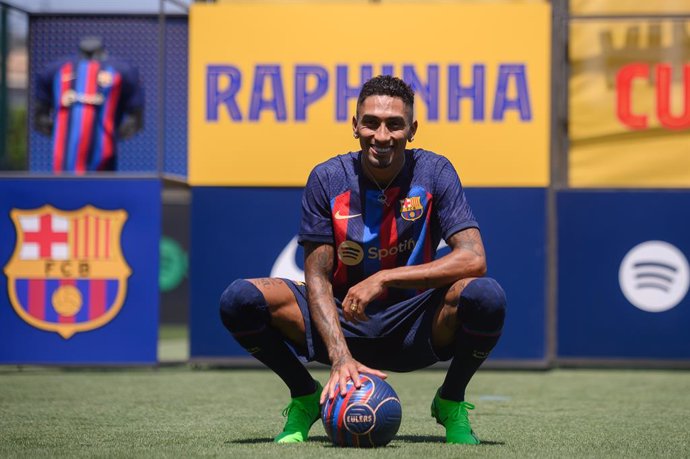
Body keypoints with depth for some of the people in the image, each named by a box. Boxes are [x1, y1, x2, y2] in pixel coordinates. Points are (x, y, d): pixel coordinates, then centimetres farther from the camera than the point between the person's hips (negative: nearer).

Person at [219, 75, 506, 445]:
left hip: (413, 330, -1)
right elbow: (317, 276, -11)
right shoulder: (328, 178, -8)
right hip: (341, 320, 1)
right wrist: (340, 357, -28)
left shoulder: (434, 172, -10)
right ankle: (305, 397, 3)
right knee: (240, 299, -23)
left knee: (486, 296, -33)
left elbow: (473, 259, -21)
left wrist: (384, 279, -28)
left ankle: (451, 404, -4)